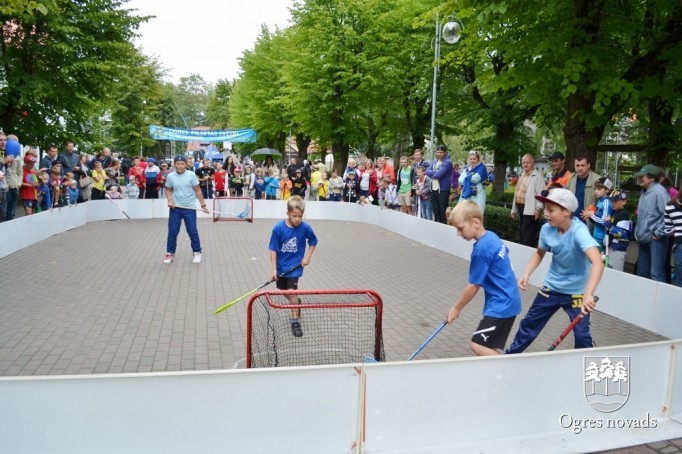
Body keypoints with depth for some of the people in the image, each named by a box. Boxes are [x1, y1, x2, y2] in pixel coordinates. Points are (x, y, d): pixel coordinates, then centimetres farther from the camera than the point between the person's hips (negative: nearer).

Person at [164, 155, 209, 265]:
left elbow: (198, 191, -2)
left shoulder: (191, 175, -7)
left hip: (189, 208, -2)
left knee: (192, 231, 1)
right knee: (172, 231, 3)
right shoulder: (170, 176, -1)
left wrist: (203, 205, -4)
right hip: (175, 208, 2)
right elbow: (168, 190, 13)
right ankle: (170, 253, 17)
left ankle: (197, 252, 16)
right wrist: (170, 200, -6)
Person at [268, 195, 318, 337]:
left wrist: (307, 257, -5)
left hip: (295, 266, -2)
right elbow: (273, 249, -11)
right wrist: (274, 269, -14)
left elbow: (313, 242, 5)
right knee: (285, 292, 18)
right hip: (281, 266, 2)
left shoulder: (305, 228, -15)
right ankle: (296, 304, 48)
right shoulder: (278, 228, -17)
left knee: (292, 292, -13)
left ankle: (295, 321, 0)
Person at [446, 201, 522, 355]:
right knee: (491, 348, 10)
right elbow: (505, 251, 27)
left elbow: (474, 285, -14)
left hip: (501, 304, -10)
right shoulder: (492, 236, 5)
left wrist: (456, 308, -2)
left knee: (478, 345, -13)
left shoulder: (481, 249, -21)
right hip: (507, 301, 10)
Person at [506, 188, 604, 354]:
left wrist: (588, 294, -55)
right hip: (552, 287, 5)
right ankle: (511, 355, 30)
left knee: (582, 334, -9)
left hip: (576, 291, -4)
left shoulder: (579, 231, -29)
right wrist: (526, 274, -7)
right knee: (529, 323, 12)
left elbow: (597, 262, -43)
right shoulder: (547, 229, -13)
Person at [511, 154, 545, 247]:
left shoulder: (537, 176, -9)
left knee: (528, 236, -9)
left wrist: (538, 209, -24)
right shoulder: (522, 177, 19)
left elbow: (541, 194, -17)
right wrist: (514, 210, 21)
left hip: (530, 209, -9)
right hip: (521, 208, 9)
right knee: (522, 233, 15)